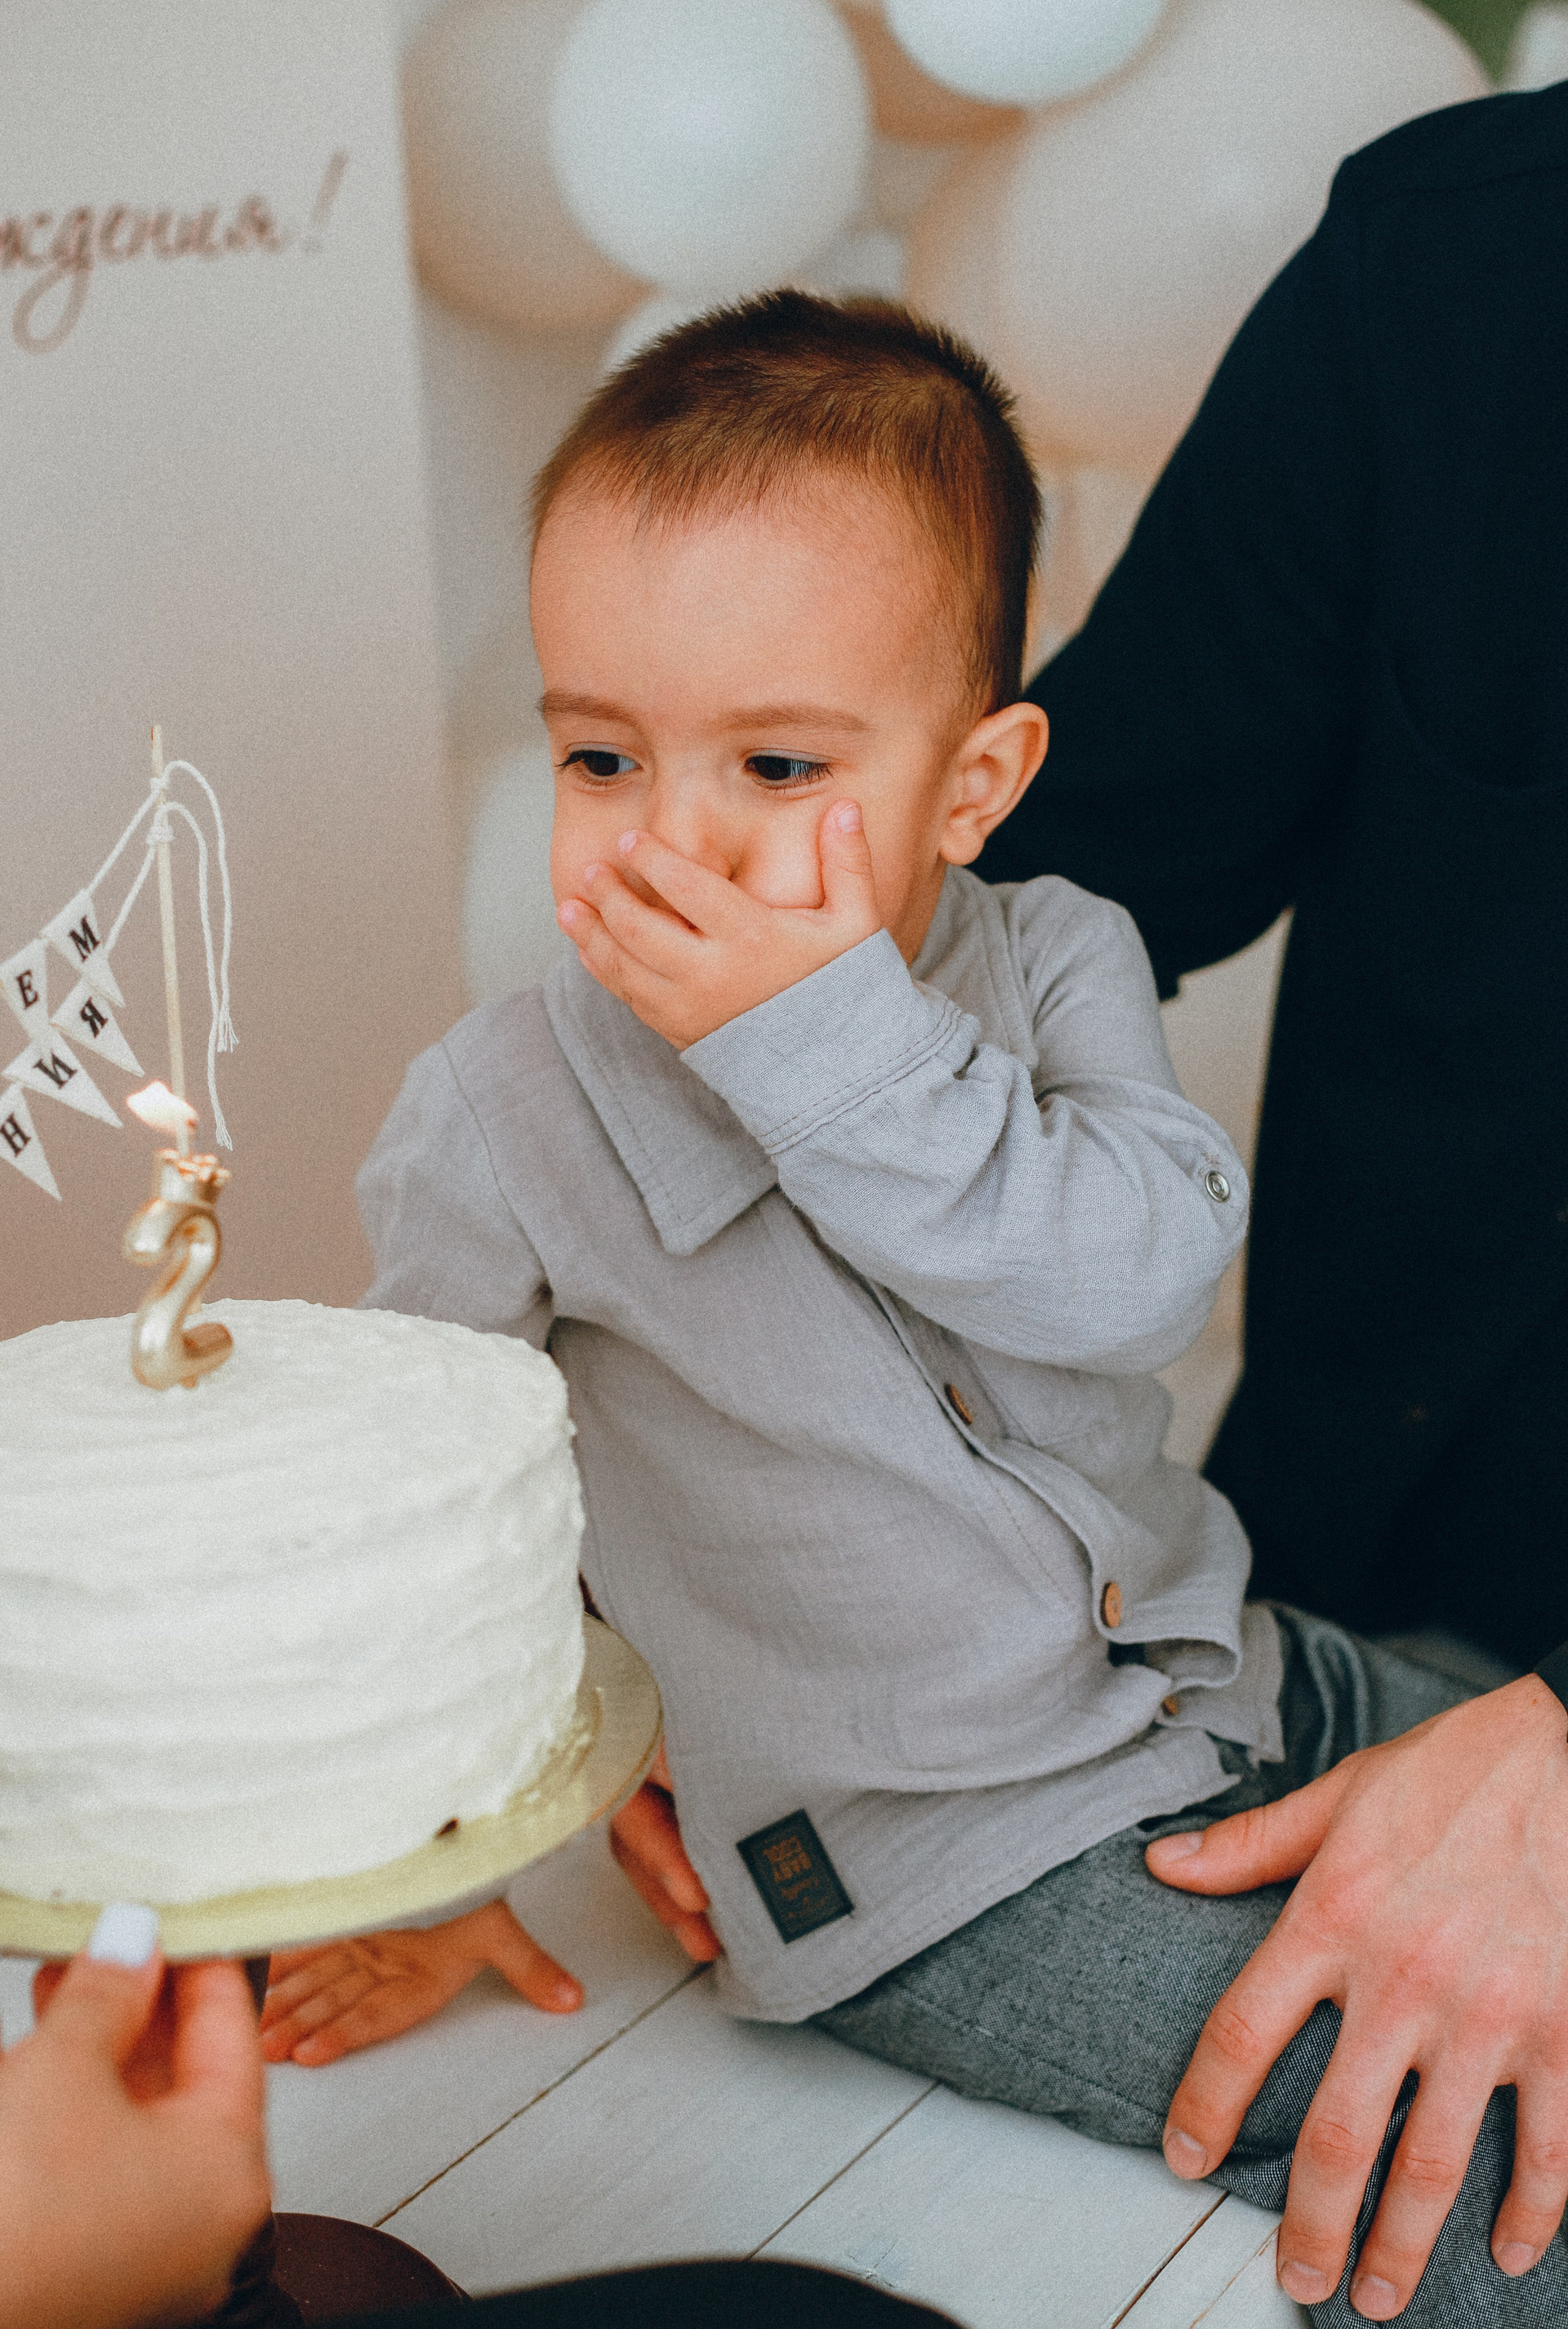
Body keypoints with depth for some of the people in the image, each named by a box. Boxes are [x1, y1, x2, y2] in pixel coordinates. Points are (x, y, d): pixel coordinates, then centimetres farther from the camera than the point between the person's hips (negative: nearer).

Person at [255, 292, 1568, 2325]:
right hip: (943, 1865, -4)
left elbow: (1145, 1275, -24)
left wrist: (836, 1044, -33)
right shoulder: (503, 1124, -15)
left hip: (1227, 1680, 5)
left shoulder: (1054, 962, -7)